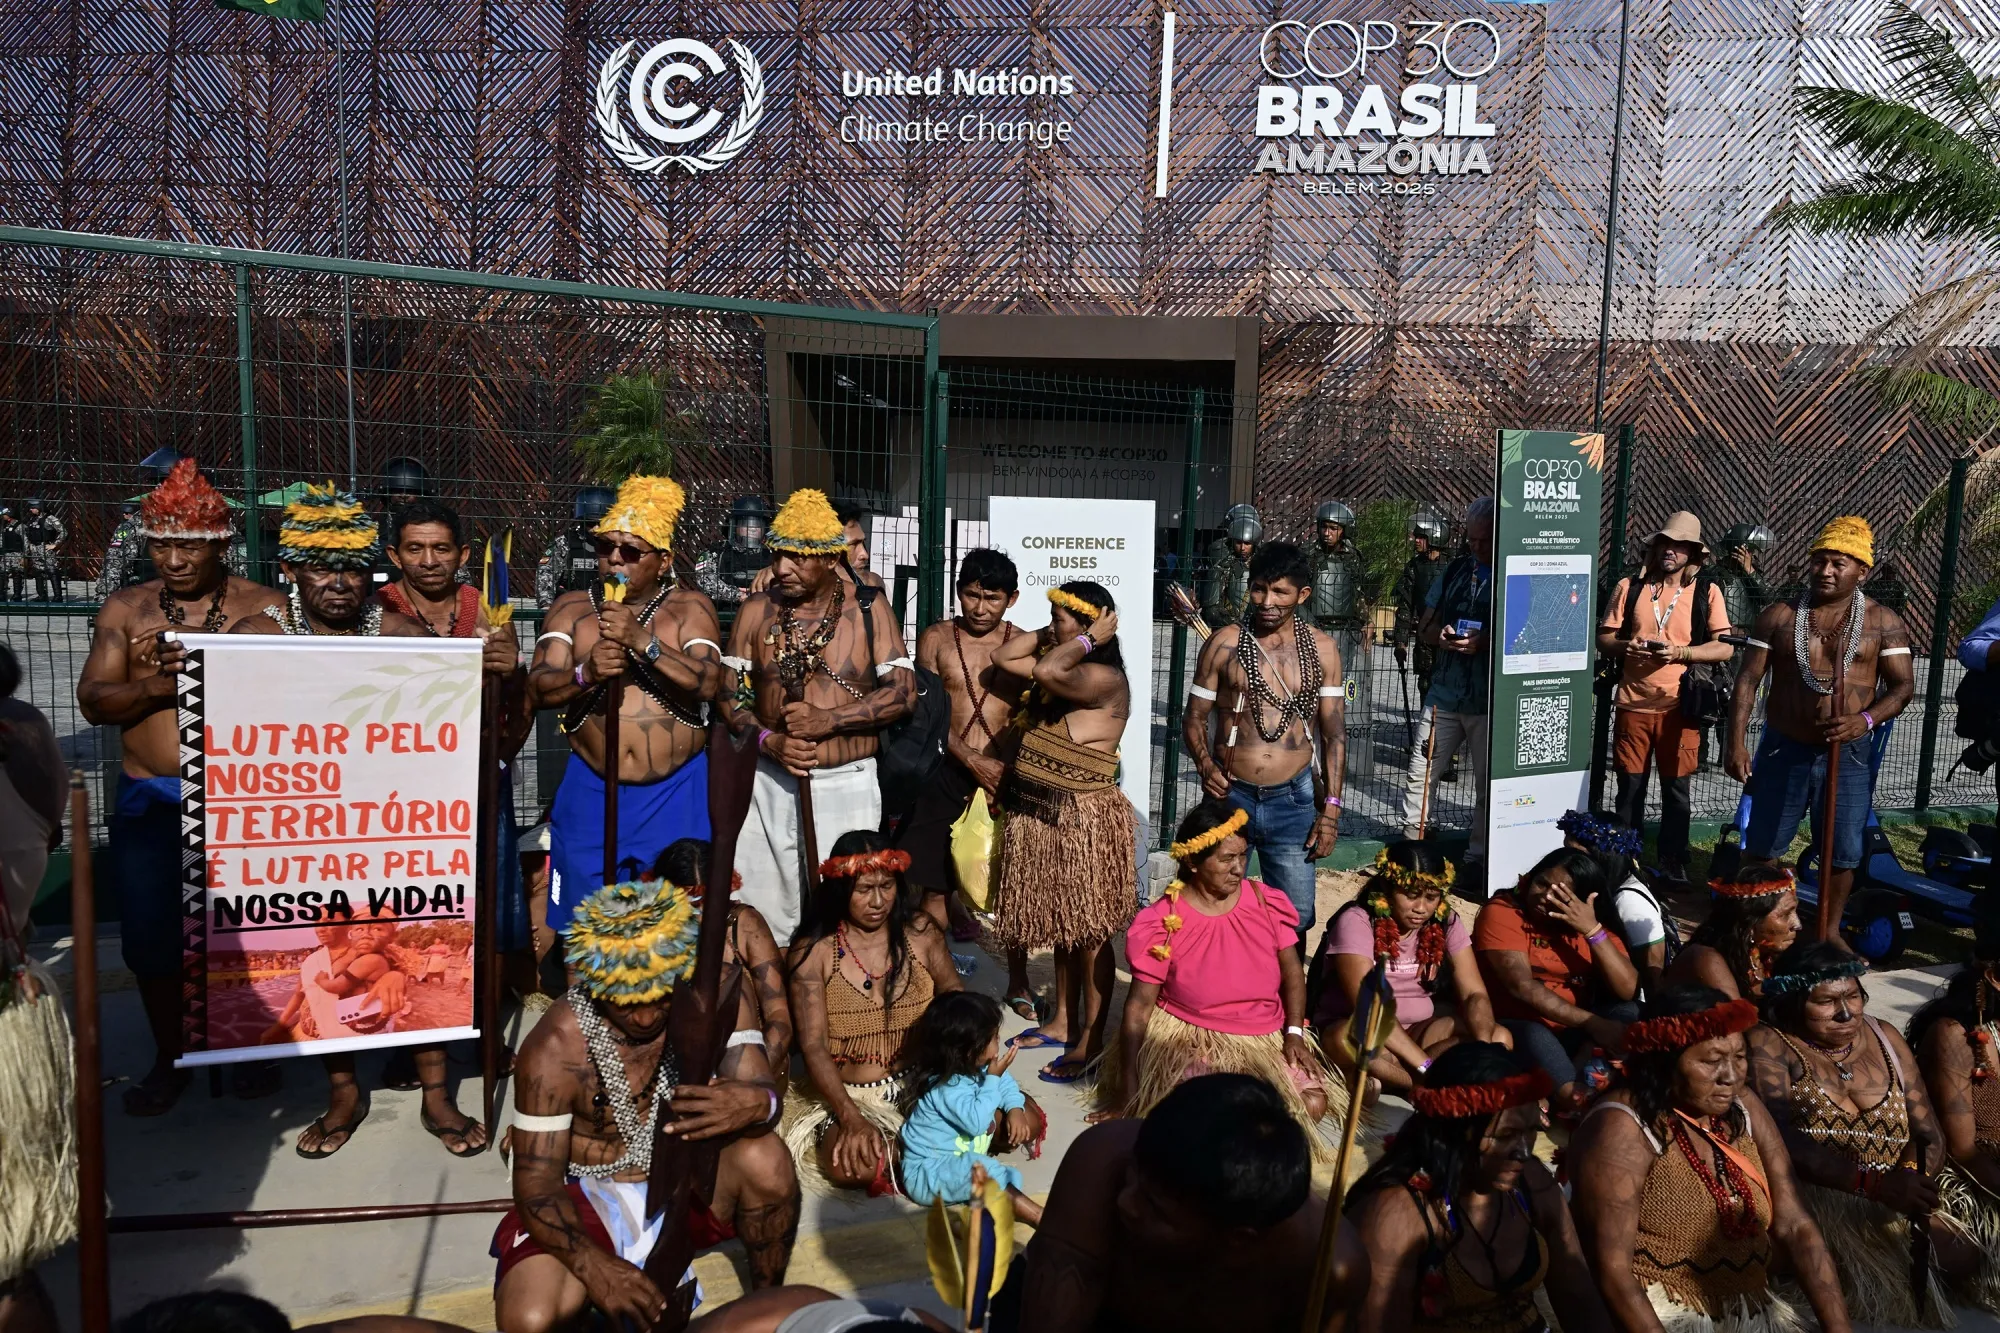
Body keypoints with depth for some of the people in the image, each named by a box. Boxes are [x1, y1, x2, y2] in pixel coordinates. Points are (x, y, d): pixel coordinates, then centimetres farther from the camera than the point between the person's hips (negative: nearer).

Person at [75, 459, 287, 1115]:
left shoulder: (266, 607, 0)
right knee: (152, 936, 8)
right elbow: (92, 700, 1)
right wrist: (150, 686, -18)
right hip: (150, 801, 3)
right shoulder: (126, 609, 7)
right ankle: (170, 1057, 29)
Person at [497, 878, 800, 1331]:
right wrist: (596, 1267, -38)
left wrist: (755, 1104, -49)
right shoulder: (556, 1047, -23)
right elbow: (536, 1186, -20)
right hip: (591, 1197, -1)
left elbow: (764, 1093, -22)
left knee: (764, 1157, -30)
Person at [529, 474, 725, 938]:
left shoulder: (690, 607, 0)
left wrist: (643, 643, -23)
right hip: (590, 792, 2)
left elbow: (708, 683, -14)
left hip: (674, 795, -2)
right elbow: (539, 688, -1)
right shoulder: (571, 608, 7)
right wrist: (585, 673, -21)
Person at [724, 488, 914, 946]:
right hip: (772, 783, 2)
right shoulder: (757, 611, 3)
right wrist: (769, 740, -13)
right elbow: (728, 690, 4)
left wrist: (829, 720, -16)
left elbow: (903, 691, -6)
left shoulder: (868, 607, -3)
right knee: (763, 911, 6)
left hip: (849, 783, -2)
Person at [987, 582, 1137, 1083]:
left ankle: (1090, 1040, 10)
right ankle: (1062, 1021, 31)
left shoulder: (1105, 679, -17)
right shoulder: (1061, 666, 10)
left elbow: (1049, 672, -34)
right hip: (1041, 816, 9)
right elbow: (1002, 657, 14)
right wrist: (1049, 634, 7)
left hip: (1084, 820, -9)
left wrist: (1086, 639, -18)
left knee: (1089, 932, 1)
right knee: (1061, 926, 19)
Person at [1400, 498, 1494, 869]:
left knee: (1488, 784, 7)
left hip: (1491, 702, -4)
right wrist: (1439, 636, -7)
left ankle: (1477, 859, 20)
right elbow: (1423, 629, 15)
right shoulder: (1455, 572, 10)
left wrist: (1485, 643, -24)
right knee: (1420, 774, 7)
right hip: (1444, 695, 4)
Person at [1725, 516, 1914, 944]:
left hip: (1848, 754, 0)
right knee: (1763, 844, 8)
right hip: (1783, 748, 0)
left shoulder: (1884, 623, -2)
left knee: (1842, 851, 8)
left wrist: (1866, 719, -24)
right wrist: (1736, 742, -11)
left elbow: (1903, 685, -4)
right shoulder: (1779, 616, -2)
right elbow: (1748, 679, -3)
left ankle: (1828, 931, 27)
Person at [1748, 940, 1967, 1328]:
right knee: (1886, 1293, -27)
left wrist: (1914, 1184, -13)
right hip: (1809, 1205, -7)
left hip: (1893, 1209, 7)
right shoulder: (1768, 1046, -5)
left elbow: (1929, 1134, 8)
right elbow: (1781, 1140, -18)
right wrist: (1874, 1182, -28)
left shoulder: (1885, 1038, 13)